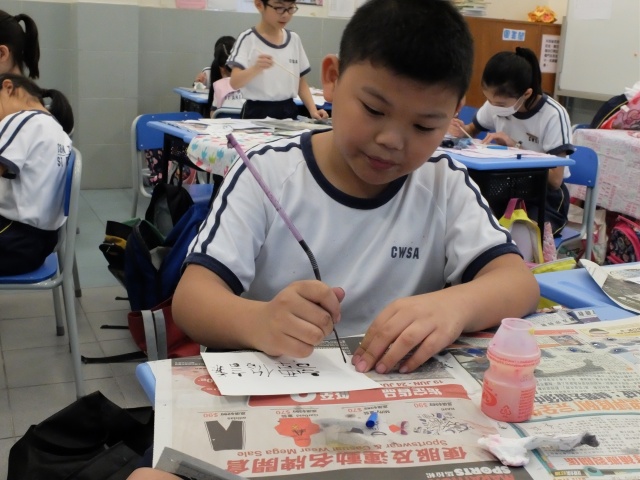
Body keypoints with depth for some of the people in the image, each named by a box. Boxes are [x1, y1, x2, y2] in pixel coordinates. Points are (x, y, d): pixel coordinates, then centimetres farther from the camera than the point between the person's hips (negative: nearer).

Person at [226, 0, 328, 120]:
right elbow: (235, 83, -17)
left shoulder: (294, 39, 8)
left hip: (288, 112, 4)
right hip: (257, 112, -4)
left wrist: (313, 110, -2)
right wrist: (256, 68, -35)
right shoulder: (248, 39, -6)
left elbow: (301, 82, 14)